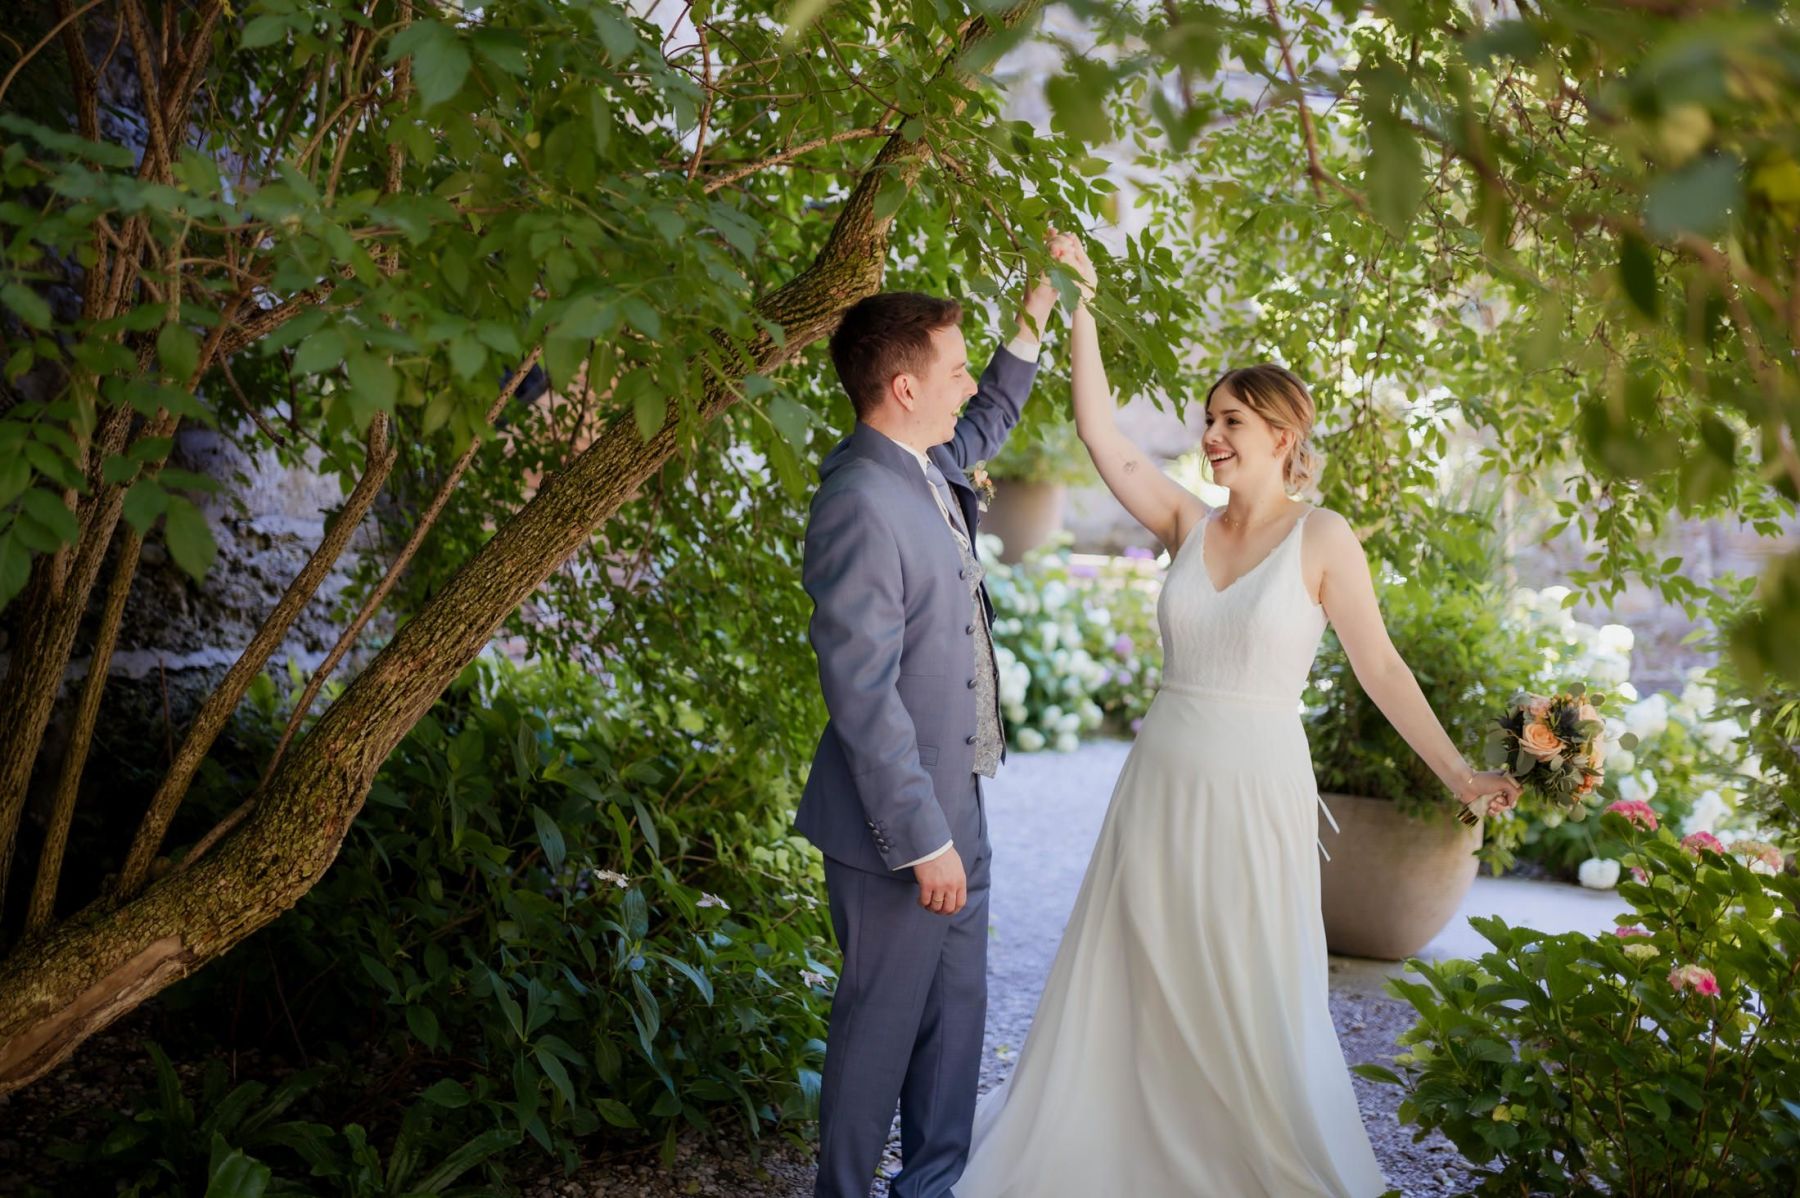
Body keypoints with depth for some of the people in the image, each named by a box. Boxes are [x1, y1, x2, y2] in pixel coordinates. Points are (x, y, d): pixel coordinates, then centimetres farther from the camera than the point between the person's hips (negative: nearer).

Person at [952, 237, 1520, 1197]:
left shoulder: (1322, 539, -5)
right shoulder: (1187, 525, 5)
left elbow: (1379, 668, -4)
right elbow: (1100, 437, -3)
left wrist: (1457, 773, -8)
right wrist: (1079, 314, -7)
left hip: (1256, 792, -3)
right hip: (1161, 783, 4)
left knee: (1256, 1004, 8)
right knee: (1130, 984, 12)